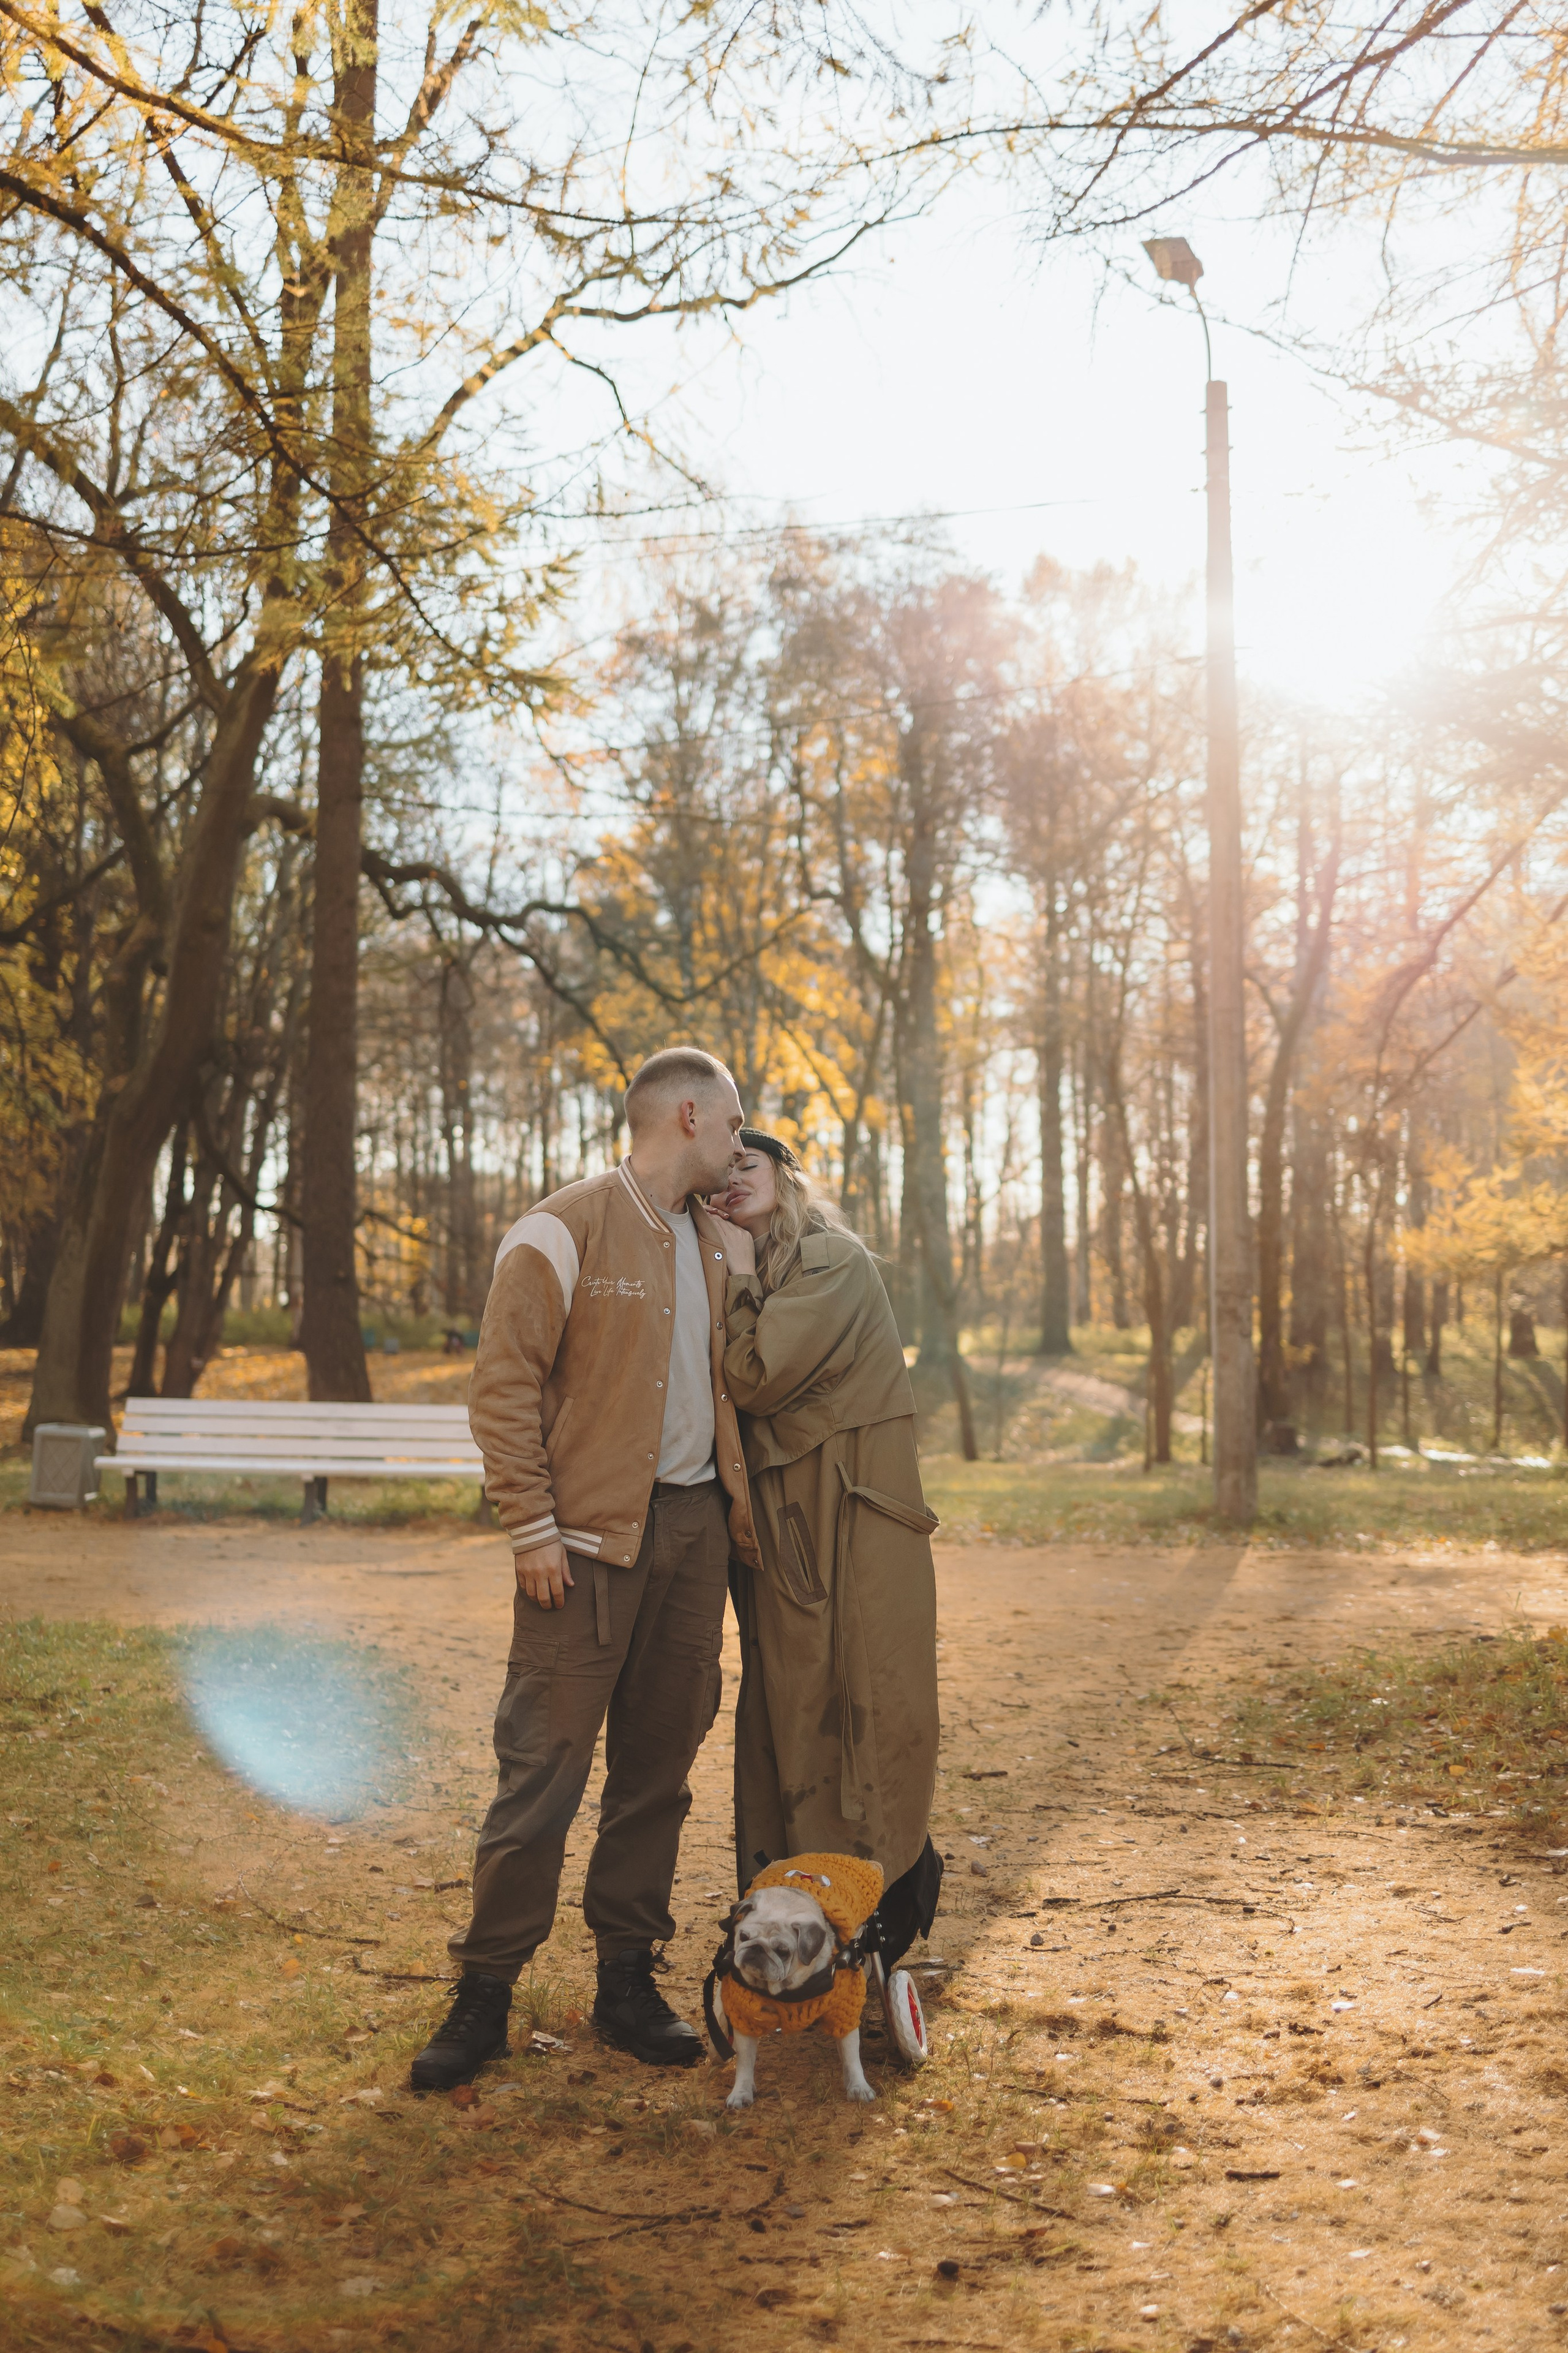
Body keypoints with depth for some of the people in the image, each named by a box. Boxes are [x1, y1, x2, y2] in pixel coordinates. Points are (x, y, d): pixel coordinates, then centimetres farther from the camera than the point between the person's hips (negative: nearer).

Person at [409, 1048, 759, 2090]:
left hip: (695, 1529, 6)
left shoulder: (719, 1246, 14)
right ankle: (488, 1986, 8)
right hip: (592, 1536, -6)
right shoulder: (564, 1234, -7)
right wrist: (534, 1526, -14)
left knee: (661, 1762, 10)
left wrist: (738, 1507, 11)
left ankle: (628, 1975, 21)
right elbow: (503, 1387, -10)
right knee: (544, 1766, -4)